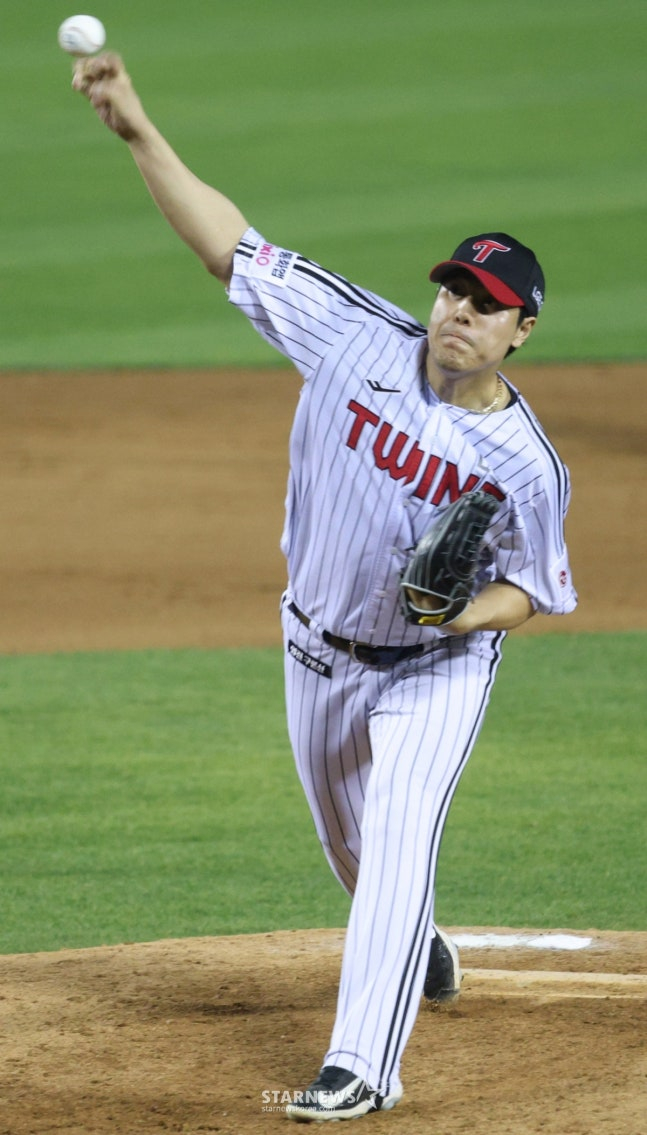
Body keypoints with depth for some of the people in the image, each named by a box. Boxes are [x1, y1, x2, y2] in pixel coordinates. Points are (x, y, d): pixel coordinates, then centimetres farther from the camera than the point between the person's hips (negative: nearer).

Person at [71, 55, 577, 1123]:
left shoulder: (526, 464, -23)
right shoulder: (361, 335, -19)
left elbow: (534, 590, -9)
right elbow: (233, 243, -20)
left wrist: (468, 611, -32)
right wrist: (141, 132, -28)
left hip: (437, 671, -4)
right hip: (318, 652, 4)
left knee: (396, 846, -17)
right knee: (352, 848, 23)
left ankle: (362, 1064, -18)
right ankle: (419, 949, 53)